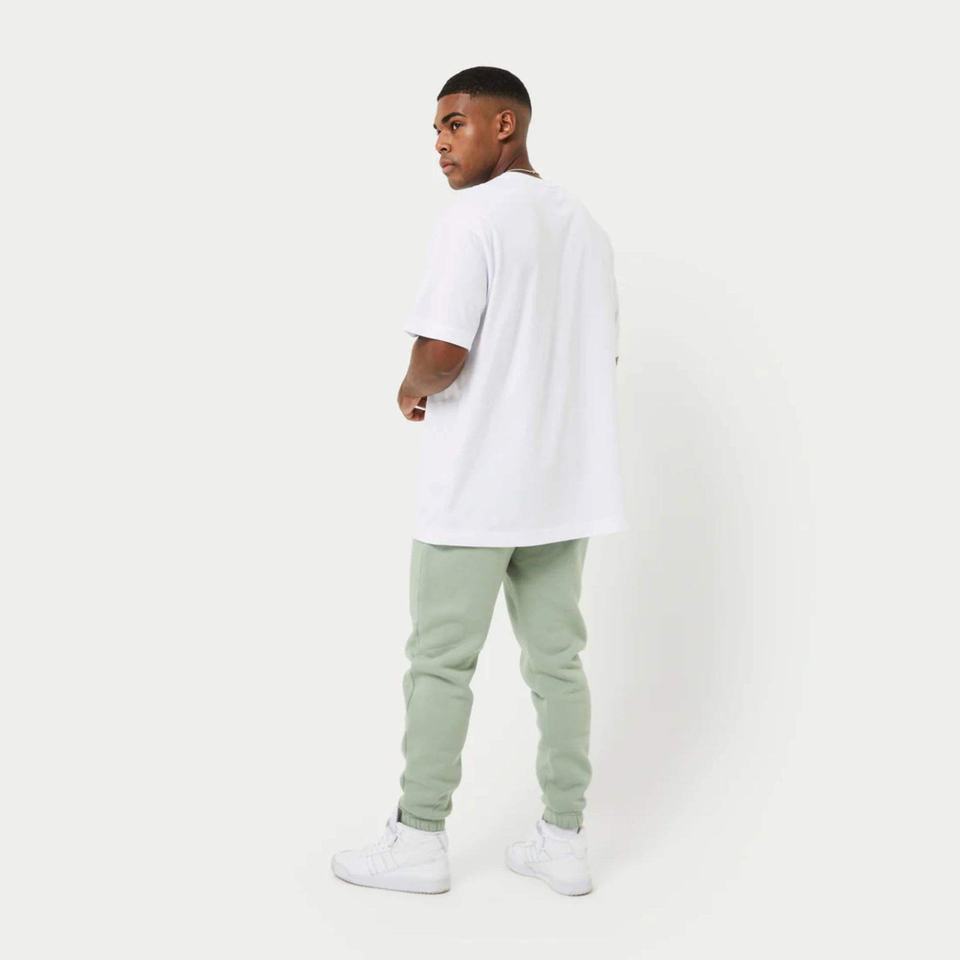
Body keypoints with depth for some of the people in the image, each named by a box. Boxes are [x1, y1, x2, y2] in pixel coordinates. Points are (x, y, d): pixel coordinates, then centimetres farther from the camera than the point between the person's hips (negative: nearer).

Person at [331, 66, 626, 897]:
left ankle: (420, 841, 15)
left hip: (476, 486, -7)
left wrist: (412, 390, 0)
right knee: (557, 659, 11)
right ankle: (564, 839, 18)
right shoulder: (587, 226, 13)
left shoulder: (472, 218, -12)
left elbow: (441, 352, -21)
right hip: (563, 483, 7)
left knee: (441, 663, 5)